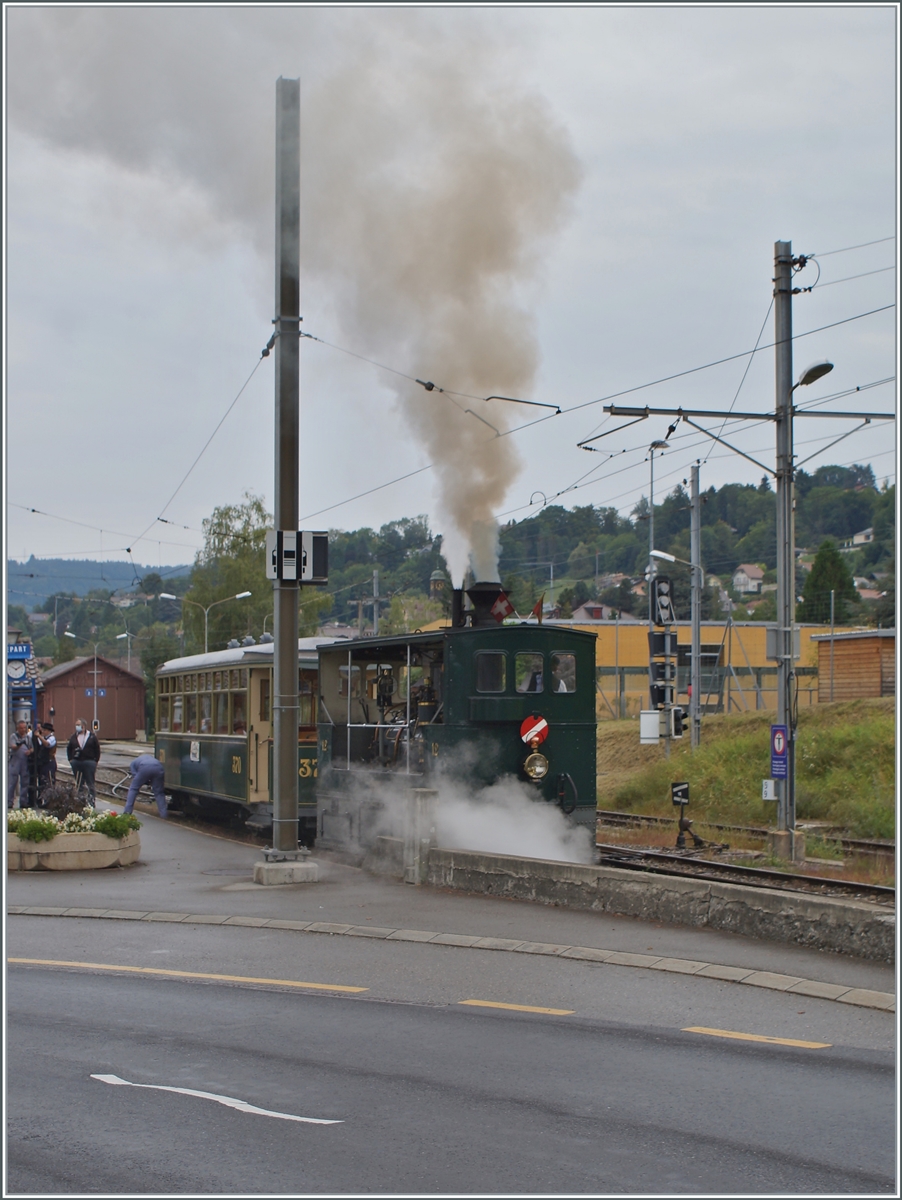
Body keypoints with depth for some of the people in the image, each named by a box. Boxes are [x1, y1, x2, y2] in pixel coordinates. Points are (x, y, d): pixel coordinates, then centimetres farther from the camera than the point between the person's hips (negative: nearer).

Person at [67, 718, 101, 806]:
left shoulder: (91, 737, -1)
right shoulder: (74, 737, 8)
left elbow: (97, 749, 2)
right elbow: (69, 749, 14)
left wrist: (96, 761, -3)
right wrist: (71, 759, 3)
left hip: (89, 762, -3)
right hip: (76, 762, 3)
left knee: (90, 784, -1)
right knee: (78, 784, 8)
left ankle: (92, 802, 1)